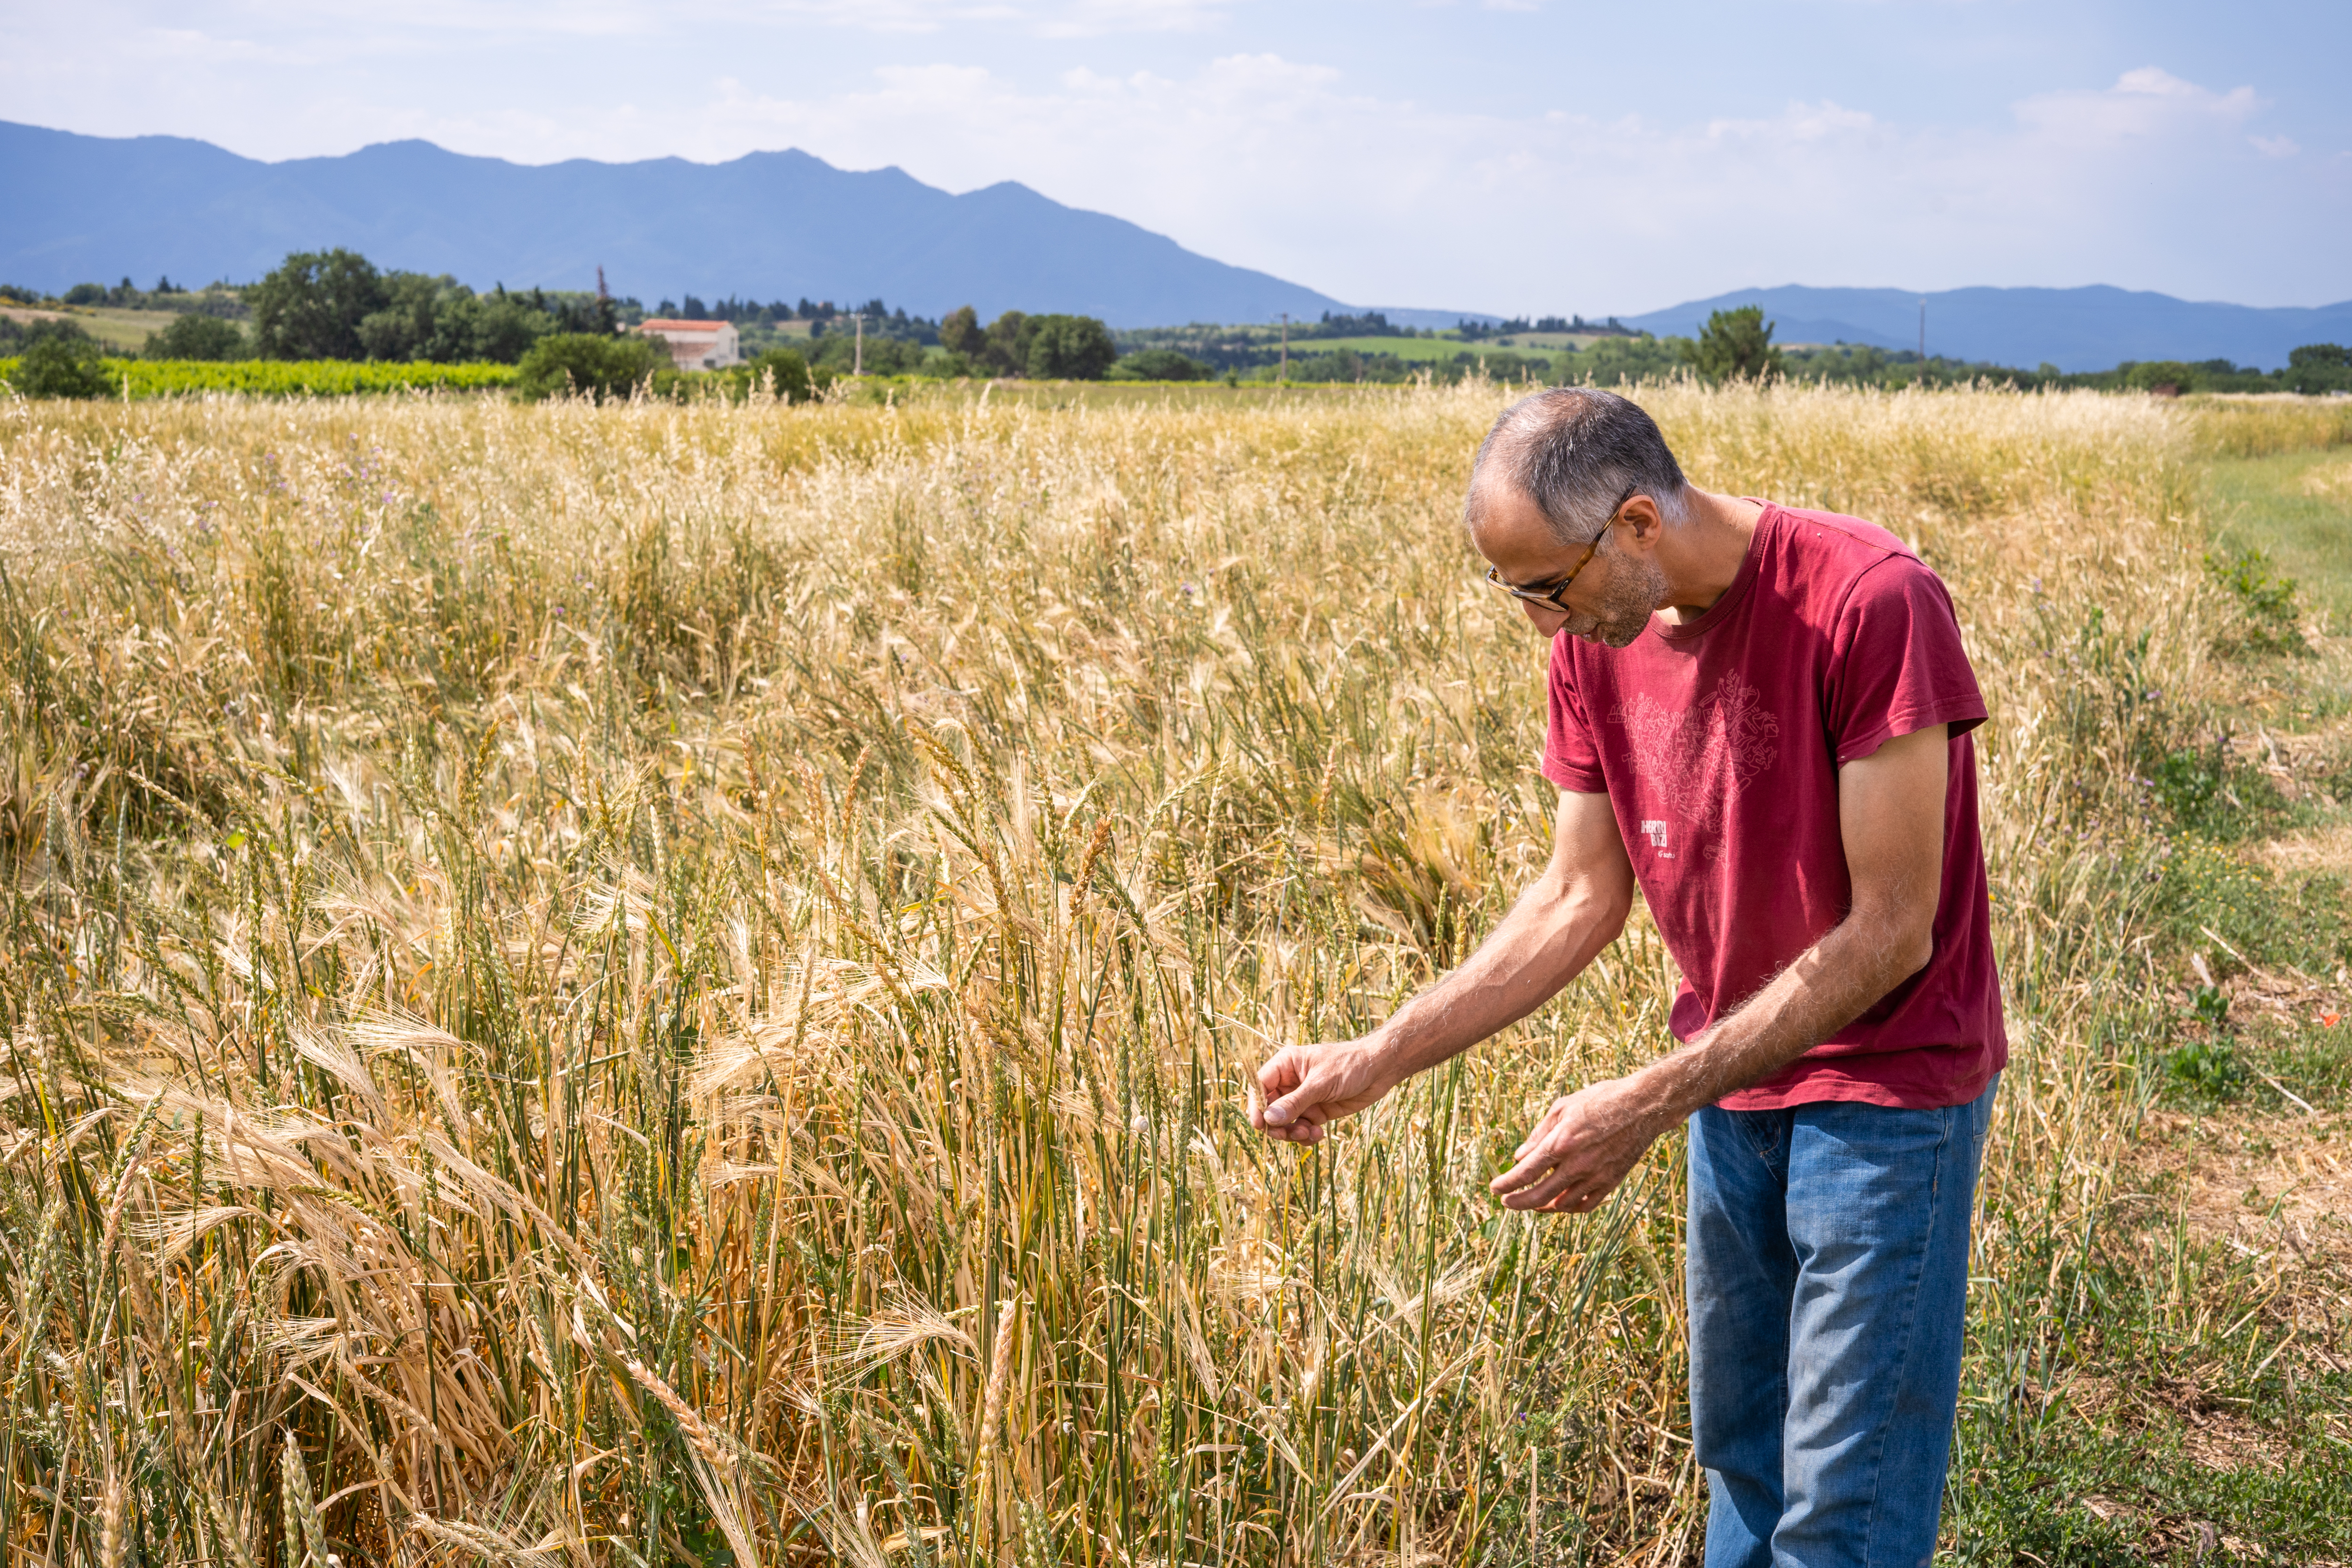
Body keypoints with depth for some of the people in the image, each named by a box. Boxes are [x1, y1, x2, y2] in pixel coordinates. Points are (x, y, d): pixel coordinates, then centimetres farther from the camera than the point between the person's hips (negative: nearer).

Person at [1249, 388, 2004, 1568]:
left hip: (1887, 1083, -6)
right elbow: (1579, 900, 3)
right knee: (1738, 1460, 18)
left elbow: (1889, 934, -23)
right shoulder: (1596, 643, -4)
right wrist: (1376, 1061, -5)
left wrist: (1650, 1104, -25)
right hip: (1734, 1080, 6)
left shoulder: (1869, 601, -25)